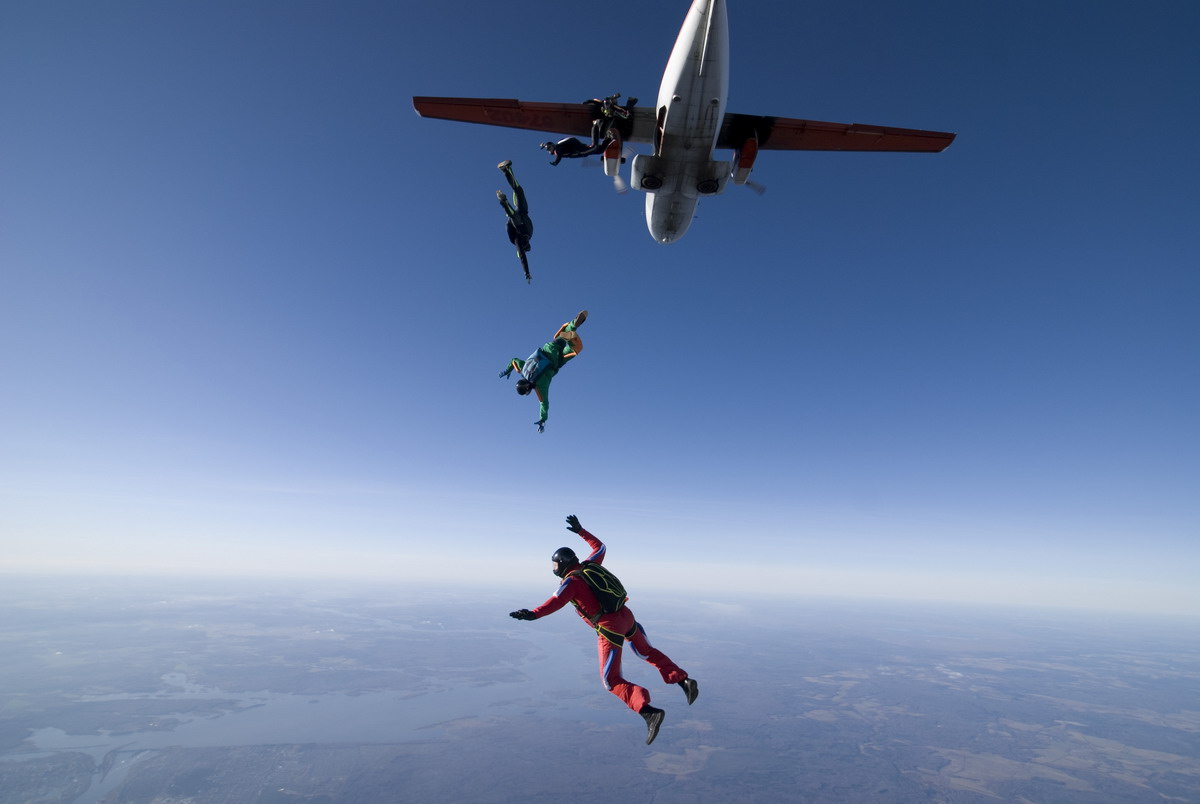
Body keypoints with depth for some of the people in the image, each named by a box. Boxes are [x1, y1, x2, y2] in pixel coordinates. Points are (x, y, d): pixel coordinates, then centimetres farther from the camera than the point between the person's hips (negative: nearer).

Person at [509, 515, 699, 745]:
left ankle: (649, 712, -16)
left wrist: (533, 614, -45)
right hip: (626, 616, 8)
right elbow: (600, 547, 28)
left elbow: (557, 601, -32)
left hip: (610, 628, -8)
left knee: (611, 681, -1)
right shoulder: (588, 566, 8)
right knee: (648, 652, 29)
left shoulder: (571, 581, -12)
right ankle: (684, 681, 19)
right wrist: (580, 531, 33)